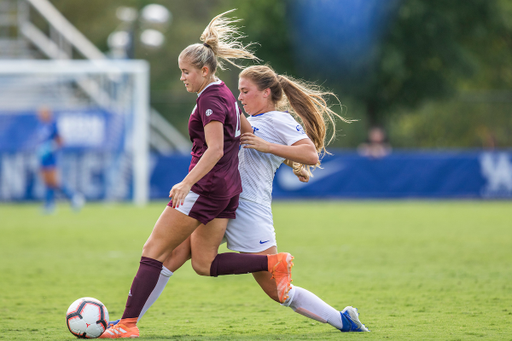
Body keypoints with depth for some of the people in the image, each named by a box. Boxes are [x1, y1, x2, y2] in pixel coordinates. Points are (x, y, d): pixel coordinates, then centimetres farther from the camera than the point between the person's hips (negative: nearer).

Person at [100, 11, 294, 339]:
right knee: (205, 263, 10)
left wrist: (187, 183, -33)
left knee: (154, 250, -6)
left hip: (207, 185, -10)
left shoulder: (210, 99, -13)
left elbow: (215, 149, -24)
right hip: (230, 188, 10)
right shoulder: (225, 94, 15)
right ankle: (275, 263, -1)